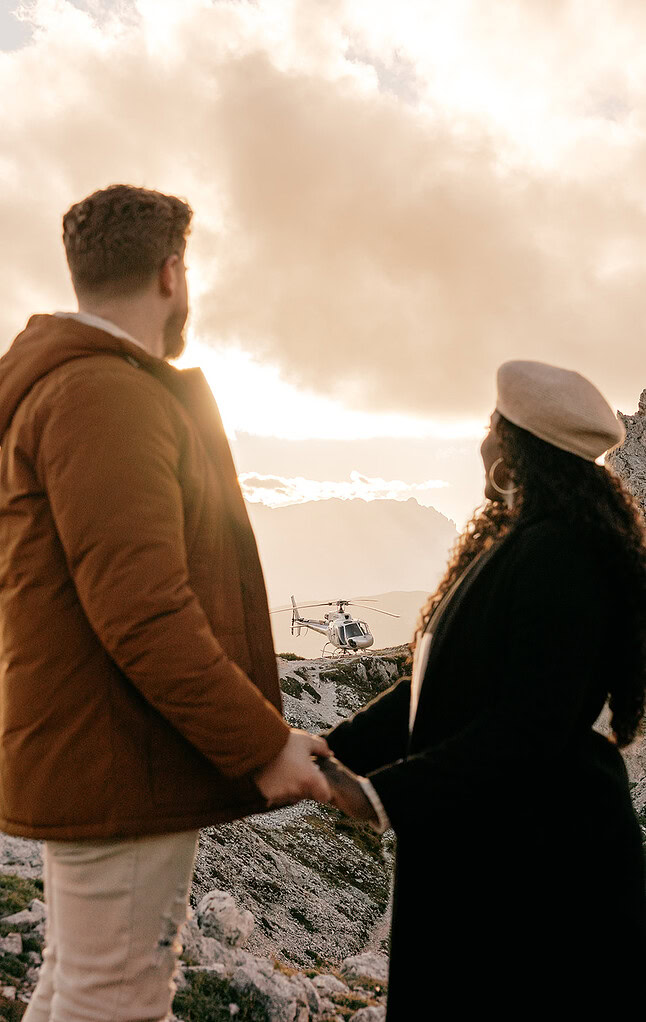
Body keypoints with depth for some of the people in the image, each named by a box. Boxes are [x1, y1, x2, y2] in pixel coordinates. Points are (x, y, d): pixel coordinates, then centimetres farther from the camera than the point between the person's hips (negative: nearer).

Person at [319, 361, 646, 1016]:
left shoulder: (558, 556, -21)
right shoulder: (506, 542, 9)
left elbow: (529, 727, -26)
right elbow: (433, 686, 10)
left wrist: (385, 795, -23)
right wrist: (334, 753, 2)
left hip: (537, 867, -9)